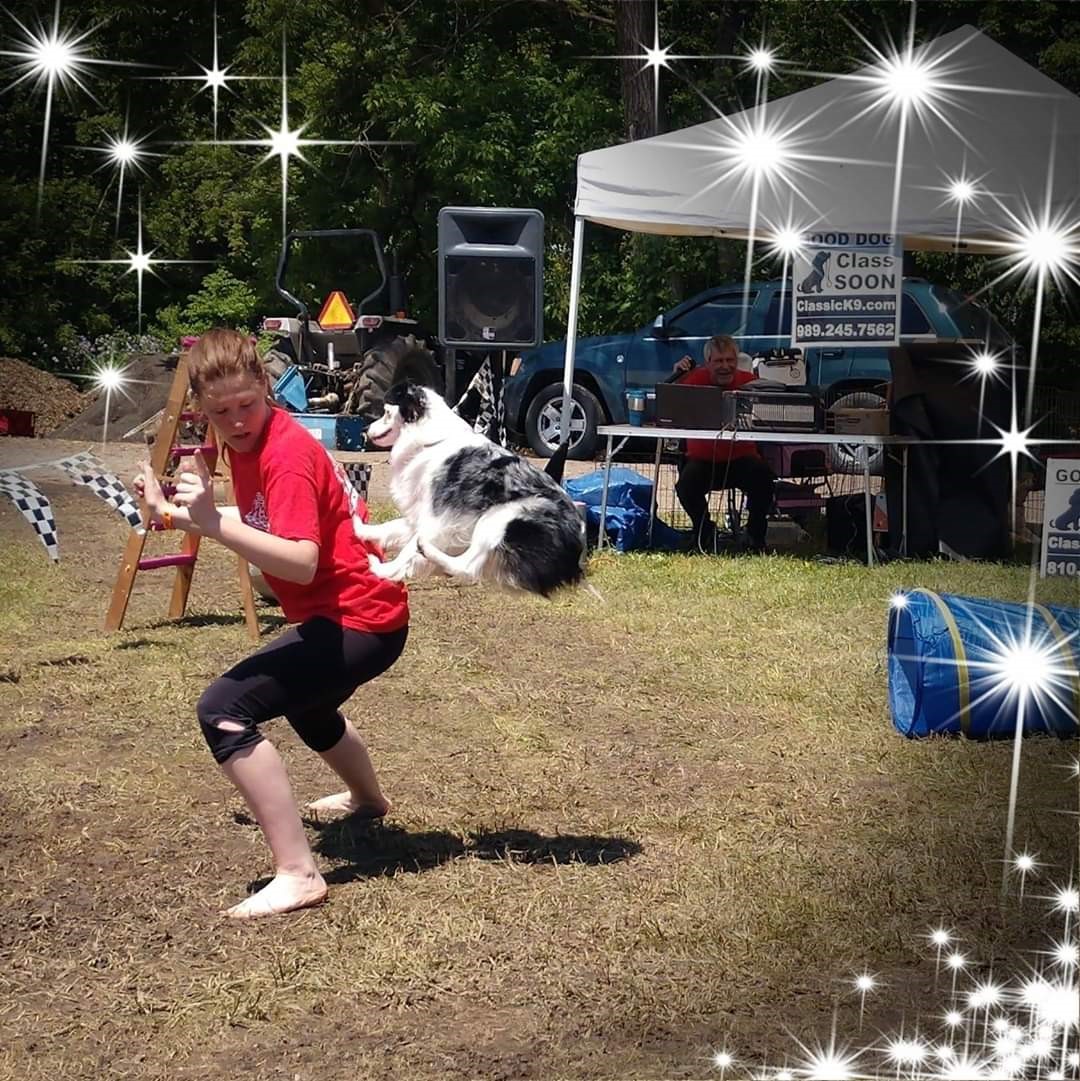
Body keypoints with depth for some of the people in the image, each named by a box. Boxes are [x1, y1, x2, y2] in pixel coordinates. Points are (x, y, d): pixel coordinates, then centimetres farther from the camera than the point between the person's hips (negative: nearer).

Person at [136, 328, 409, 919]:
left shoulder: (286, 454, -22)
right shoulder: (251, 442, 6)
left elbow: (301, 561, -33)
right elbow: (264, 524, 13)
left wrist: (213, 524, -43)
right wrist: (180, 515, 3)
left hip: (359, 621, -11)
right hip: (354, 610, 11)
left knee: (224, 709, -23)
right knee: (301, 696, 39)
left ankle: (297, 875, -22)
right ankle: (366, 798, 67)